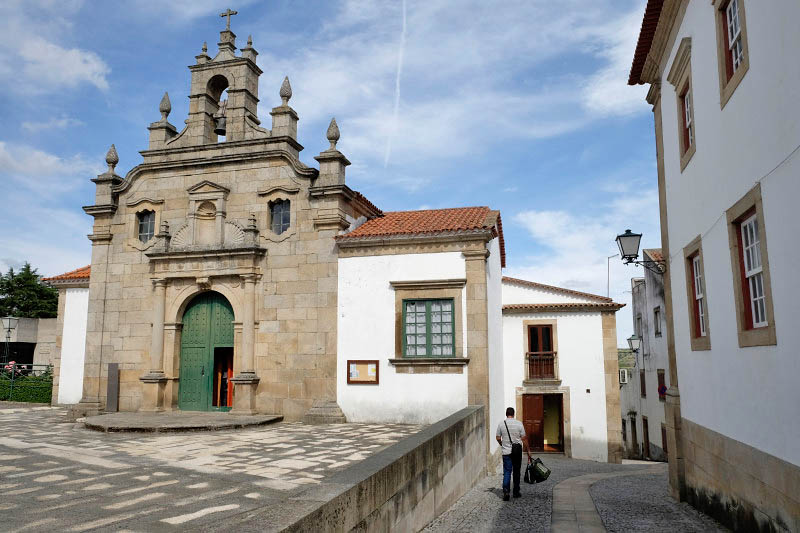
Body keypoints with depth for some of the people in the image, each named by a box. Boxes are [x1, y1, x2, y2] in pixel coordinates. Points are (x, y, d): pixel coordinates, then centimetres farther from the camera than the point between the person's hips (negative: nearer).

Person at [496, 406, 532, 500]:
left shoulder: (501, 424, -2)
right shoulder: (519, 424, -4)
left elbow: (498, 438, 2)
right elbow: (524, 439, -3)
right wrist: (528, 451, 4)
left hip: (506, 451, 0)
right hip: (517, 451, 0)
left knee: (507, 472, 1)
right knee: (516, 472, 13)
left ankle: (506, 491, -16)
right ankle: (516, 492, 19)